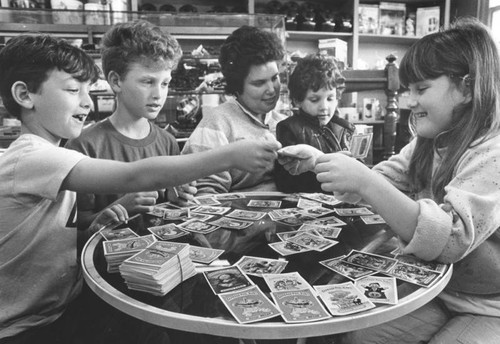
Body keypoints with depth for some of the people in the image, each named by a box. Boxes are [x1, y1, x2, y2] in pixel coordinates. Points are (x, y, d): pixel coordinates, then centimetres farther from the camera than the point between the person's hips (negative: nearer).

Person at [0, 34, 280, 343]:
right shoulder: (30, 158, -24)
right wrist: (231, 156, -38)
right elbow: (135, 177, -37)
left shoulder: (48, 155, 6)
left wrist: (92, 226, -10)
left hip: (63, 308, 7)